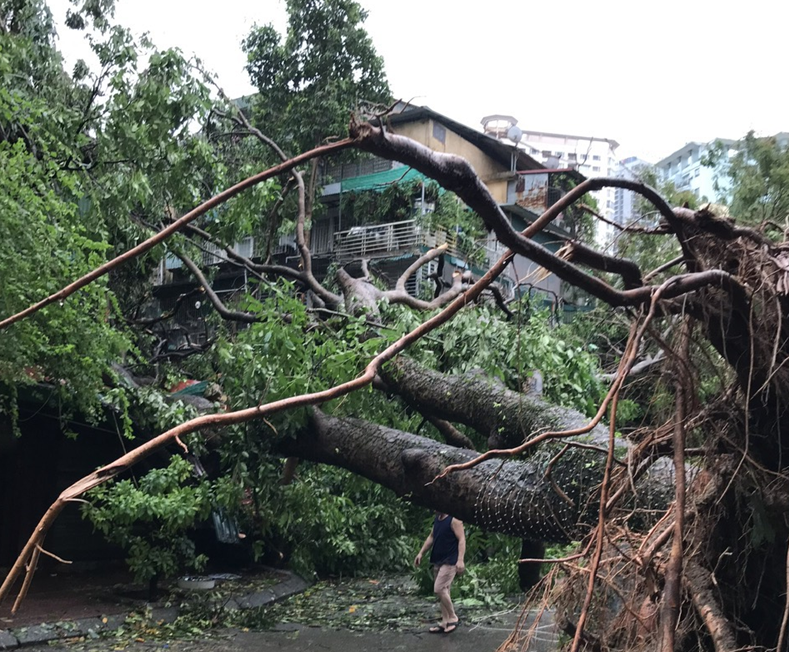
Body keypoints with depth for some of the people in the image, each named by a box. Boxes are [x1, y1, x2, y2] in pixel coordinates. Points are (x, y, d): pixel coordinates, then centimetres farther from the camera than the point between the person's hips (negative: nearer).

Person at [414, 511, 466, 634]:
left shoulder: (454, 520, -14)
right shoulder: (437, 519, 12)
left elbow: (462, 539, -19)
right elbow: (431, 537, 22)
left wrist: (460, 560, -27)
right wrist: (421, 553, 16)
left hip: (450, 561, -9)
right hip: (438, 561, 9)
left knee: (439, 589, -15)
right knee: (442, 591, 10)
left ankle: (453, 618, 0)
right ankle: (445, 623, 16)